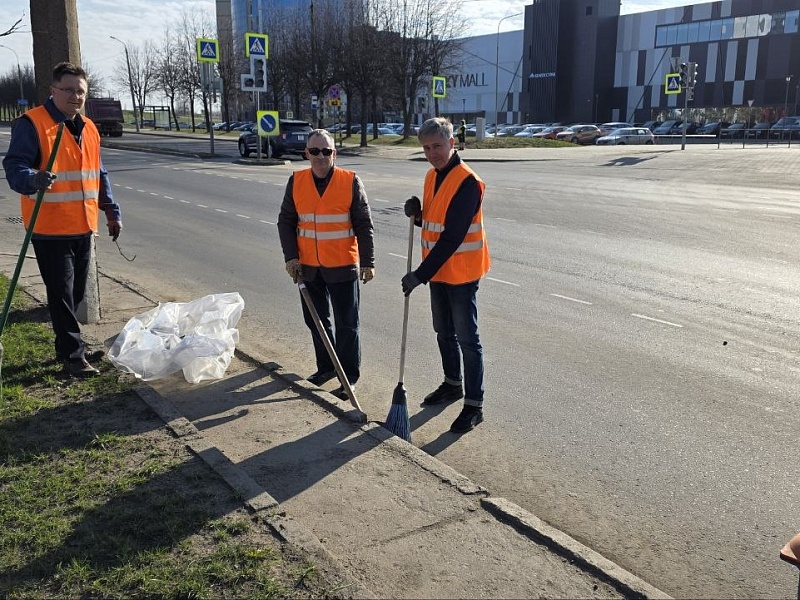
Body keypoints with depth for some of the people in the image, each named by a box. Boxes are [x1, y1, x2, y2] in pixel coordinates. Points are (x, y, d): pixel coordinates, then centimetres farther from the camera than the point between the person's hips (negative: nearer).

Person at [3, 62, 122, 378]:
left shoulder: (88, 128, 14)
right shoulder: (32, 124, -8)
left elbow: (99, 175, 21)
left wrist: (112, 212, 18)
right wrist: (33, 179, -38)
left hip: (83, 227, 7)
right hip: (50, 229, -7)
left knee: (76, 293, 15)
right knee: (61, 293, -3)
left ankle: (68, 344, 30)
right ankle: (73, 355, 5)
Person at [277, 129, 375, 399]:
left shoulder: (351, 182, -8)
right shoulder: (296, 182, 1)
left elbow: (364, 225, -6)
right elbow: (286, 222, 6)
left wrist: (367, 262, -9)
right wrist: (291, 257, -4)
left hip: (342, 267, -4)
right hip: (308, 267, 4)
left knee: (347, 324, 4)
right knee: (316, 320, 16)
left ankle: (349, 377, 15)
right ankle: (326, 366, 34)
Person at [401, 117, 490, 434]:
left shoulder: (467, 182, -21)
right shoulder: (432, 176, 7)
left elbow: (452, 237, -26)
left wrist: (420, 274, -26)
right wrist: (417, 214, -6)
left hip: (461, 272, -9)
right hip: (438, 270, 9)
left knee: (467, 338, -1)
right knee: (444, 332, 21)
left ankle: (474, 404, 8)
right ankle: (453, 384, 39)